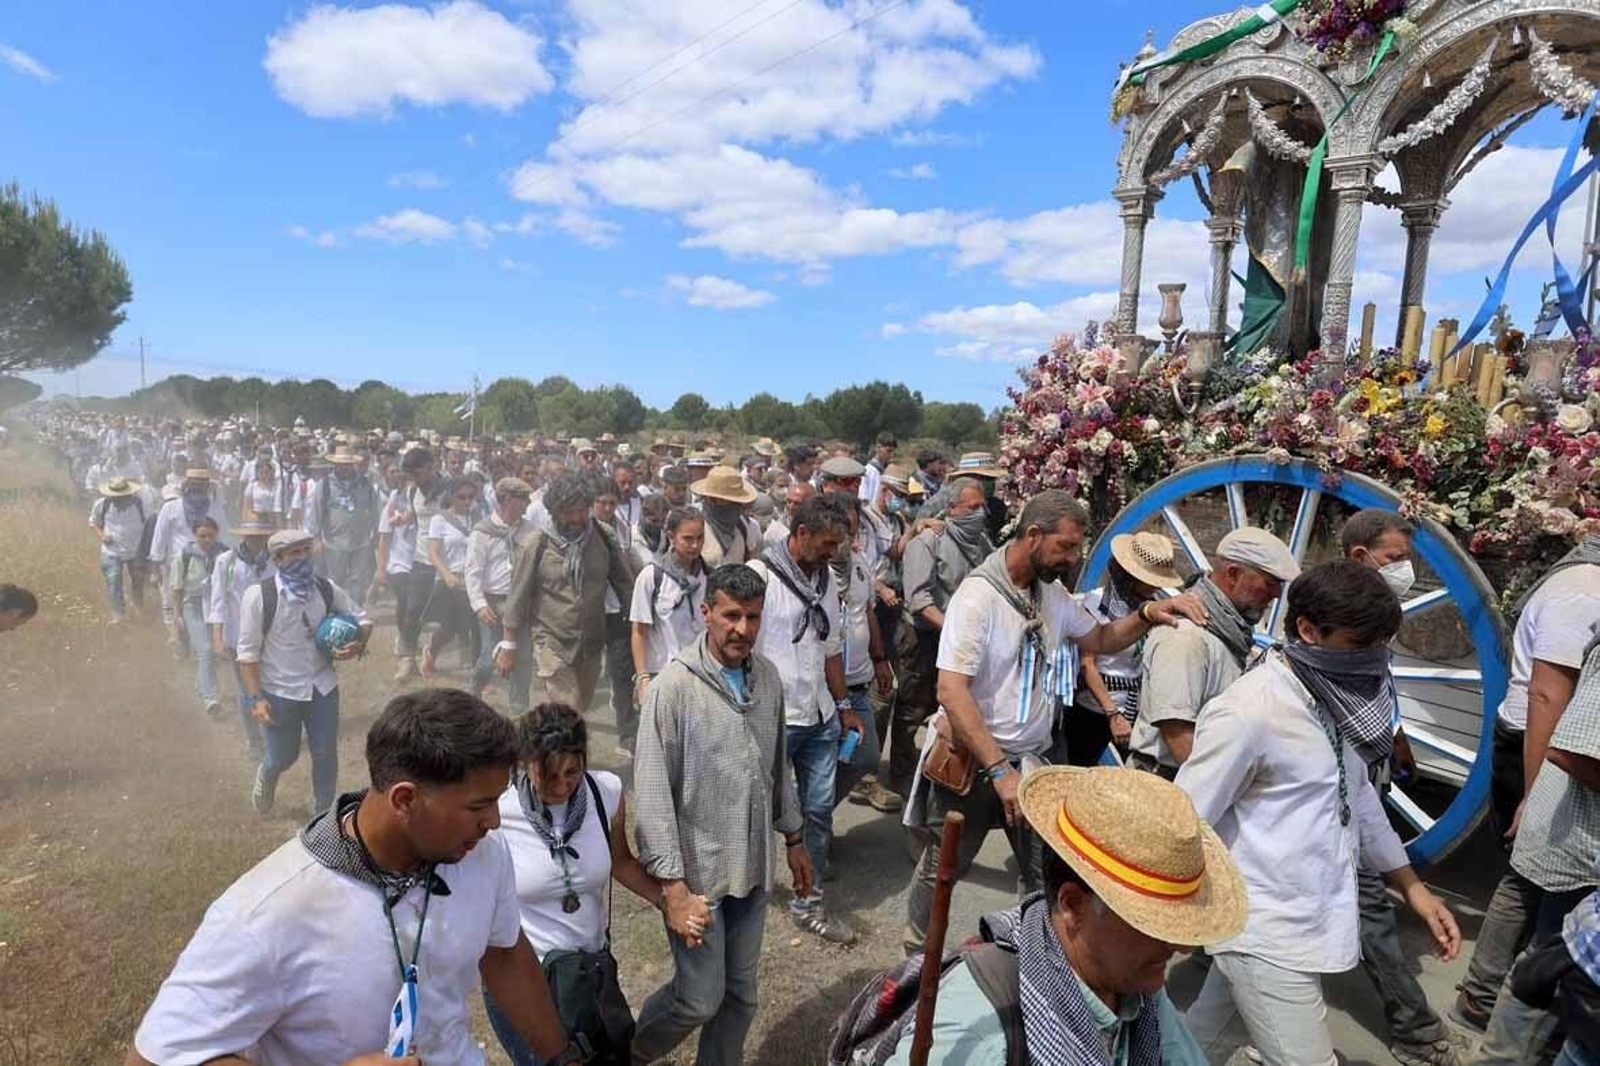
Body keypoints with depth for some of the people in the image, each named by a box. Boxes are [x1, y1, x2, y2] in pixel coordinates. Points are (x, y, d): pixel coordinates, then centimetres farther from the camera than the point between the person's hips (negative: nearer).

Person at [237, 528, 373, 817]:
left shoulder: (326, 589, -5)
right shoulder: (258, 595, -15)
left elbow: (362, 619, 8)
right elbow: (248, 652, -11)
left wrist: (358, 645, -14)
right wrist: (256, 698, -15)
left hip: (323, 687, 3)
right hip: (279, 692, -3)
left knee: (326, 754, 9)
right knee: (283, 757, 11)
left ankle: (324, 813, 30)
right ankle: (265, 777, 49)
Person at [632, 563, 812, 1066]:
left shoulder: (768, 676, -1)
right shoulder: (673, 686, -19)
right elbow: (653, 794, -18)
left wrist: (793, 838, 15)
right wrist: (672, 885, -18)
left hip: (753, 866, 5)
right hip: (696, 869, -5)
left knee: (741, 994, 17)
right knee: (701, 998, 5)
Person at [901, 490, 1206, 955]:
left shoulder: (1052, 593, 1)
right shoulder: (978, 595, -21)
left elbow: (1099, 640, 16)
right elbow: (952, 692, -26)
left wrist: (1147, 615, -3)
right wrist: (1000, 770, -27)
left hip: (1033, 758, 6)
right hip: (971, 760, -5)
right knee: (943, 866, 13)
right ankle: (918, 953, 36)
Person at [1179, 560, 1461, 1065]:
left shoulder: (1337, 701, 4)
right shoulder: (1247, 713, -23)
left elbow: (1357, 796, 19)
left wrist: (1413, 887, 20)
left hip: (1309, 921, 8)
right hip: (1268, 937, -8)